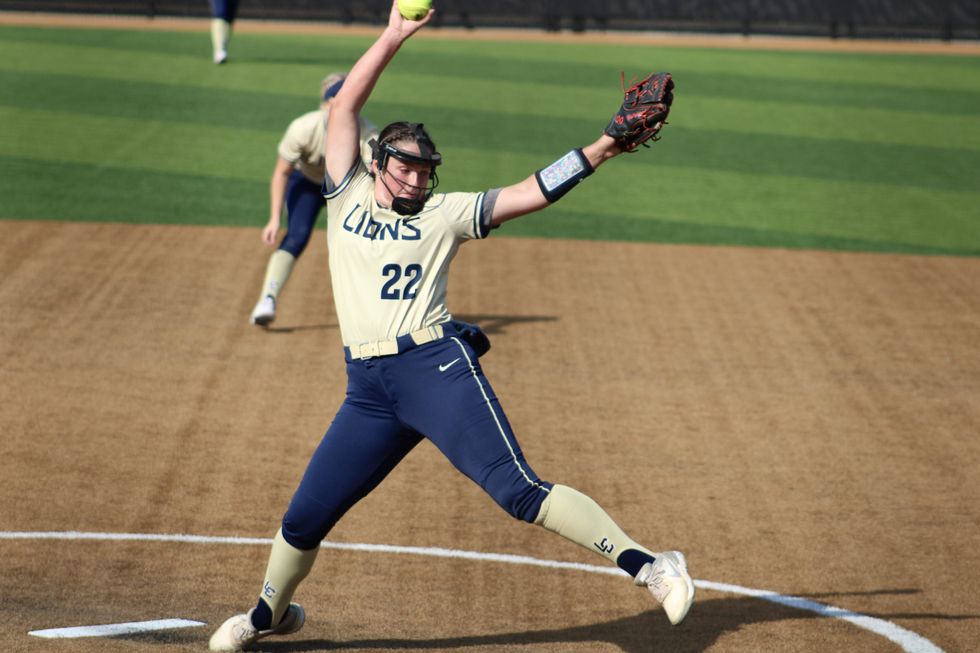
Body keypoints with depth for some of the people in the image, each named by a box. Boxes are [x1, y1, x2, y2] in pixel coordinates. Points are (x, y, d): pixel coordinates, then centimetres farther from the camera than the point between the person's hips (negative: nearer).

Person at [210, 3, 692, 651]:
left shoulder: (444, 213, 7)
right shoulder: (348, 196, 13)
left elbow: (528, 193, 1)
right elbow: (345, 106, 8)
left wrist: (598, 152, -9)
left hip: (437, 369, -3)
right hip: (369, 390, 3)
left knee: (519, 489, -16)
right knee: (304, 519, 8)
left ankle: (649, 566, -20)